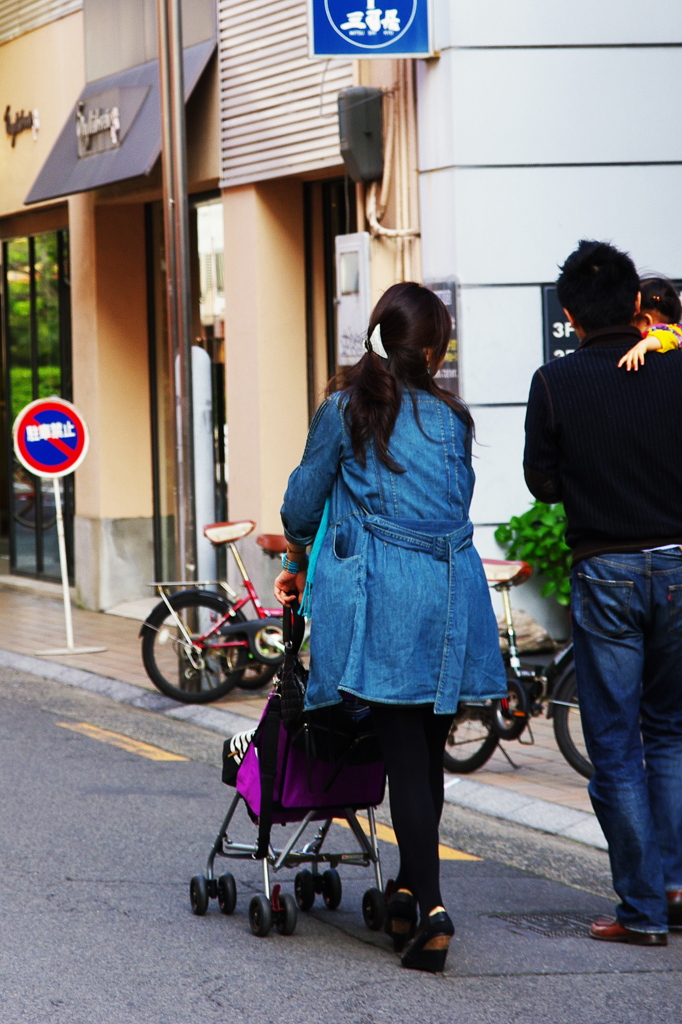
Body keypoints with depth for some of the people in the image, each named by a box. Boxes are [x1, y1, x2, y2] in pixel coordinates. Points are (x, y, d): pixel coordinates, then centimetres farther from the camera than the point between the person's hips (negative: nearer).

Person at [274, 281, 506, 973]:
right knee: (429, 751, 13)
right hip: (452, 591, 3)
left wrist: (298, 562, 31)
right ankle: (409, 890, 22)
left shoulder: (345, 408, 3)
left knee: (404, 753, -5)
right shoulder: (451, 418, 12)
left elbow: (303, 503, 10)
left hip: (382, 594, -3)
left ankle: (432, 908, -15)